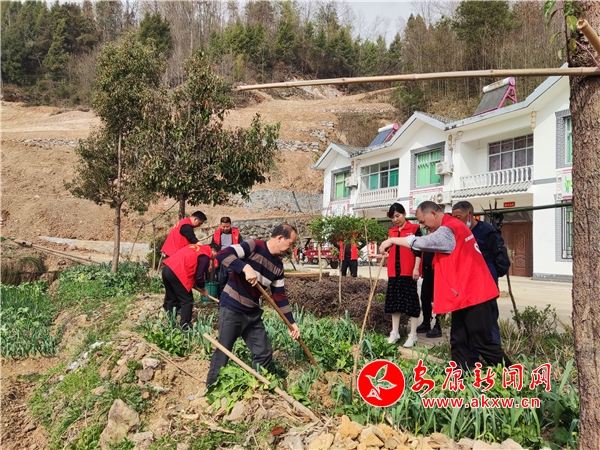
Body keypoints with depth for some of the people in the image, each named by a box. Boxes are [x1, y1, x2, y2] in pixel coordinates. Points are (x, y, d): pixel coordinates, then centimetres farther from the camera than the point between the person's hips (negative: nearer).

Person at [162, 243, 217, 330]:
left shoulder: (196, 247, 24)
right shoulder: (205, 257, -2)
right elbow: (199, 276, 0)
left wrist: (195, 285, 32)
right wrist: (203, 289, 19)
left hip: (166, 267, 9)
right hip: (176, 273, -9)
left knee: (171, 298, 23)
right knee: (187, 300, 3)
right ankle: (185, 326, 2)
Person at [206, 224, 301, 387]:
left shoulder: (278, 266, 6)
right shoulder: (253, 246, -15)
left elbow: (280, 296, 11)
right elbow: (222, 255, -25)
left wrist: (291, 322, 7)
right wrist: (246, 267, -37)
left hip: (253, 313, 7)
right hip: (231, 309, -7)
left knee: (265, 353, 9)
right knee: (223, 353, 1)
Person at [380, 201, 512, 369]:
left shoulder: (448, 230, -16)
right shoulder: (451, 227, 17)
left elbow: (422, 242, -24)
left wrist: (392, 240, -15)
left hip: (473, 294, -10)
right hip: (464, 294, 10)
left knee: (483, 342, -4)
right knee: (458, 343, 9)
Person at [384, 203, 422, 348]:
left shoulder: (414, 228, -2)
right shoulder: (392, 232, 14)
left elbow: (418, 249, -6)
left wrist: (416, 268, -12)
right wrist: (389, 270, 11)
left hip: (409, 271, -6)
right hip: (394, 271, 6)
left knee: (411, 300, -2)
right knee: (394, 300, 8)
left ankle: (413, 335, 4)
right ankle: (395, 333, 17)